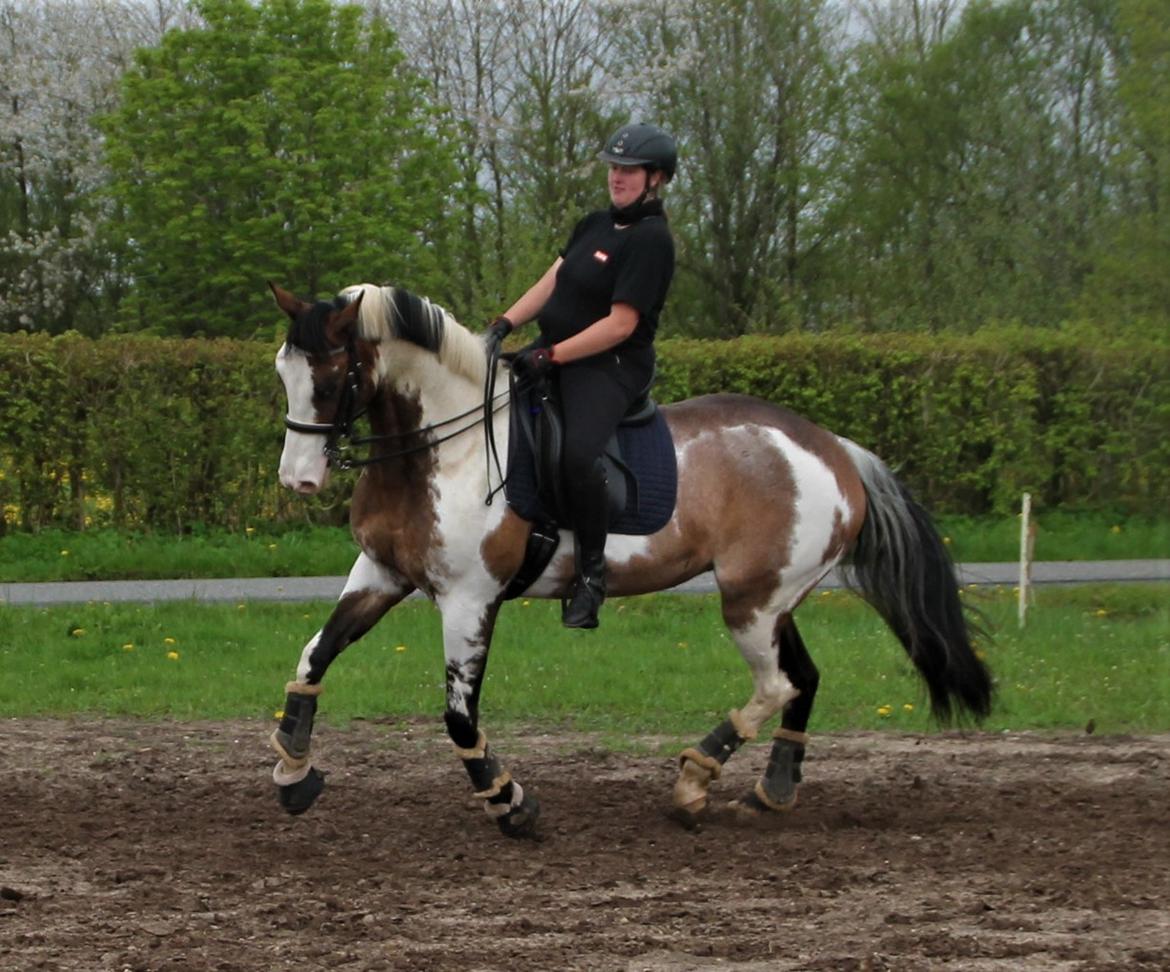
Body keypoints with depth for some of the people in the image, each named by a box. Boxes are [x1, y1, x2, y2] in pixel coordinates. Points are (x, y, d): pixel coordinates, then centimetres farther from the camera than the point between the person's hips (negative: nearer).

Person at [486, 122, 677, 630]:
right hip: (556, 352, 10)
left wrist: (551, 356, -21)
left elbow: (621, 324, -19)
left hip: (612, 366, -10)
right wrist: (506, 323, -2)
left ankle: (592, 571, -18)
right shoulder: (594, 225, 14)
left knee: (579, 452, -33)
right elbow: (550, 282, 14)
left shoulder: (650, 240, -14)